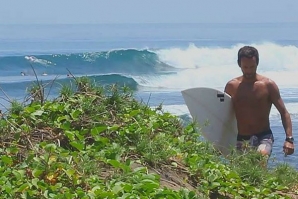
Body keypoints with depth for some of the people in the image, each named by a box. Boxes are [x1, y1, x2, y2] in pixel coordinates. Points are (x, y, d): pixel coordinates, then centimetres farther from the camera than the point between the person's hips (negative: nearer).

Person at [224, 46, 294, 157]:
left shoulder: (268, 85, -3)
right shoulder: (231, 86, 4)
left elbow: (284, 113, -2)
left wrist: (289, 139, -13)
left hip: (263, 136, -3)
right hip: (240, 139, 3)